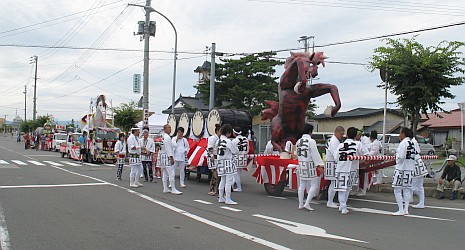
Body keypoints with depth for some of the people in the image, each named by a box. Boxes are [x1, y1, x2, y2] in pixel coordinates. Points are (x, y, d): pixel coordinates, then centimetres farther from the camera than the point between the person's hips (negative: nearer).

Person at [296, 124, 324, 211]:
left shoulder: (298, 141, 8)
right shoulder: (311, 141, -14)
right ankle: (307, 203, -8)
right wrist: (319, 164, -13)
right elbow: (315, 154, -16)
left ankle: (300, 204, 17)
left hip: (301, 165, 8)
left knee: (302, 185, 14)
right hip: (309, 165, -8)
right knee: (314, 185, -1)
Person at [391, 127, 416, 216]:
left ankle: (401, 210, -3)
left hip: (401, 168, -9)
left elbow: (401, 156, -21)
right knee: (407, 189, 12)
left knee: (397, 189, -3)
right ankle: (406, 209, 15)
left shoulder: (403, 143, -14)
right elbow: (415, 155, 15)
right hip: (410, 168, 9)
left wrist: (396, 156, -1)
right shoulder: (412, 143, 12)